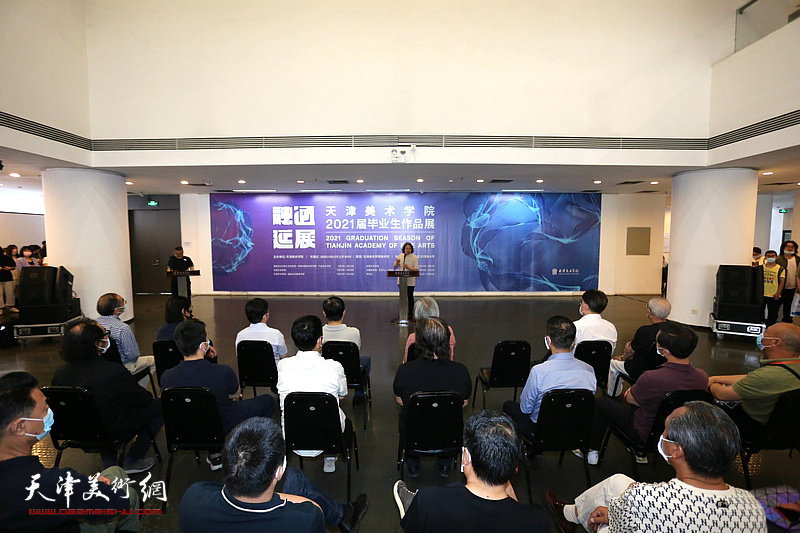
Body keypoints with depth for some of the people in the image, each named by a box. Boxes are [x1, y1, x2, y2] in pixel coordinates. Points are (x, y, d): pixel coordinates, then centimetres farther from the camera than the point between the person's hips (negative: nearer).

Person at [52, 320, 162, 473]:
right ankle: (132, 461, 12)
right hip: (113, 430, -7)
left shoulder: (59, 372, -11)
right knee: (160, 405, 3)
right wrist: (151, 397, 5)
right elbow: (140, 400, -18)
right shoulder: (115, 373, -31)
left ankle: (108, 459, 31)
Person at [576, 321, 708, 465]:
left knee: (600, 403, 10)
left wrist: (629, 392, 7)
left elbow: (630, 398, -16)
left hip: (647, 435, -6)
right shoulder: (703, 377, -17)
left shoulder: (652, 378, -36)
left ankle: (592, 452, 27)